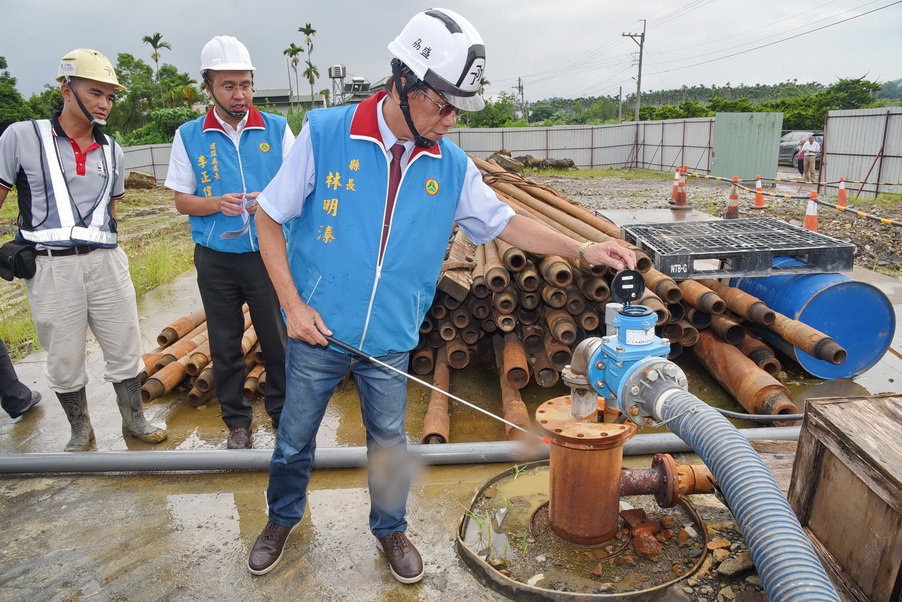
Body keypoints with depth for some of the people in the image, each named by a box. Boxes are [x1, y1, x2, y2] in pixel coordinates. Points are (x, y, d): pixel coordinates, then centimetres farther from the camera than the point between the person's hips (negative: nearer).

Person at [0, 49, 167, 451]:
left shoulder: (110, 150, 11)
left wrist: (101, 252, 7)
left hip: (105, 262, 3)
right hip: (51, 268, -3)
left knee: (125, 348, 9)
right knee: (64, 359, 9)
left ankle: (133, 420, 27)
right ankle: (80, 431, 28)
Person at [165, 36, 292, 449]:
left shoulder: (277, 128, 0)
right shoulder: (189, 136, 2)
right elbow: (182, 201, 4)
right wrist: (216, 203, -16)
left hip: (269, 254, -1)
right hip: (216, 259, 1)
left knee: (278, 339, 5)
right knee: (225, 346, 11)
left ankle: (283, 415, 25)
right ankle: (237, 423, 29)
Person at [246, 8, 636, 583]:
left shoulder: (452, 164, -5)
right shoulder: (326, 133, -14)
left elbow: (503, 222, 6)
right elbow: (270, 218, -6)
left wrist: (582, 248, -3)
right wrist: (293, 304, -12)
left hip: (390, 340, 2)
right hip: (318, 332, -1)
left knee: (389, 441, 18)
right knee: (294, 439, 18)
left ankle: (391, 528, 44)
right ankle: (283, 519, 48)